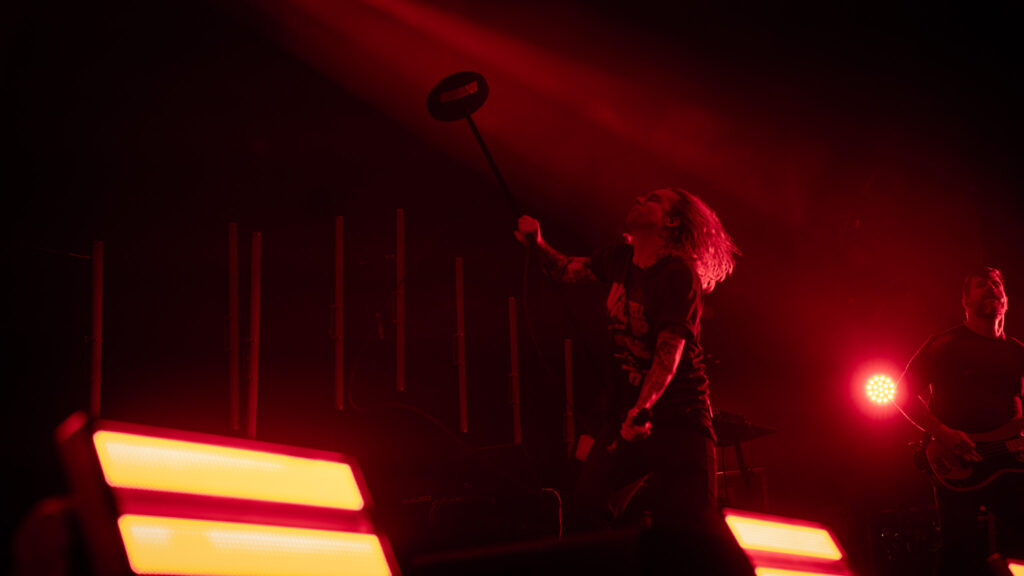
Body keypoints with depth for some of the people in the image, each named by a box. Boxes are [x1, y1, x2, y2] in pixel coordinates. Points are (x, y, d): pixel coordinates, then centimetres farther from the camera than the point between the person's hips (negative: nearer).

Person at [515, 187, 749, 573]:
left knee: (689, 522, -19)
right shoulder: (622, 258, 9)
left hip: (676, 419, -7)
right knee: (585, 504, -10)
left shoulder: (677, 274, -14)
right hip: (626, 415, 7)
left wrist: (641, 411, -36)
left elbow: (670, 350, -23)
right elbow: (568, 270, 24)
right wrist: (538, 244, 4)